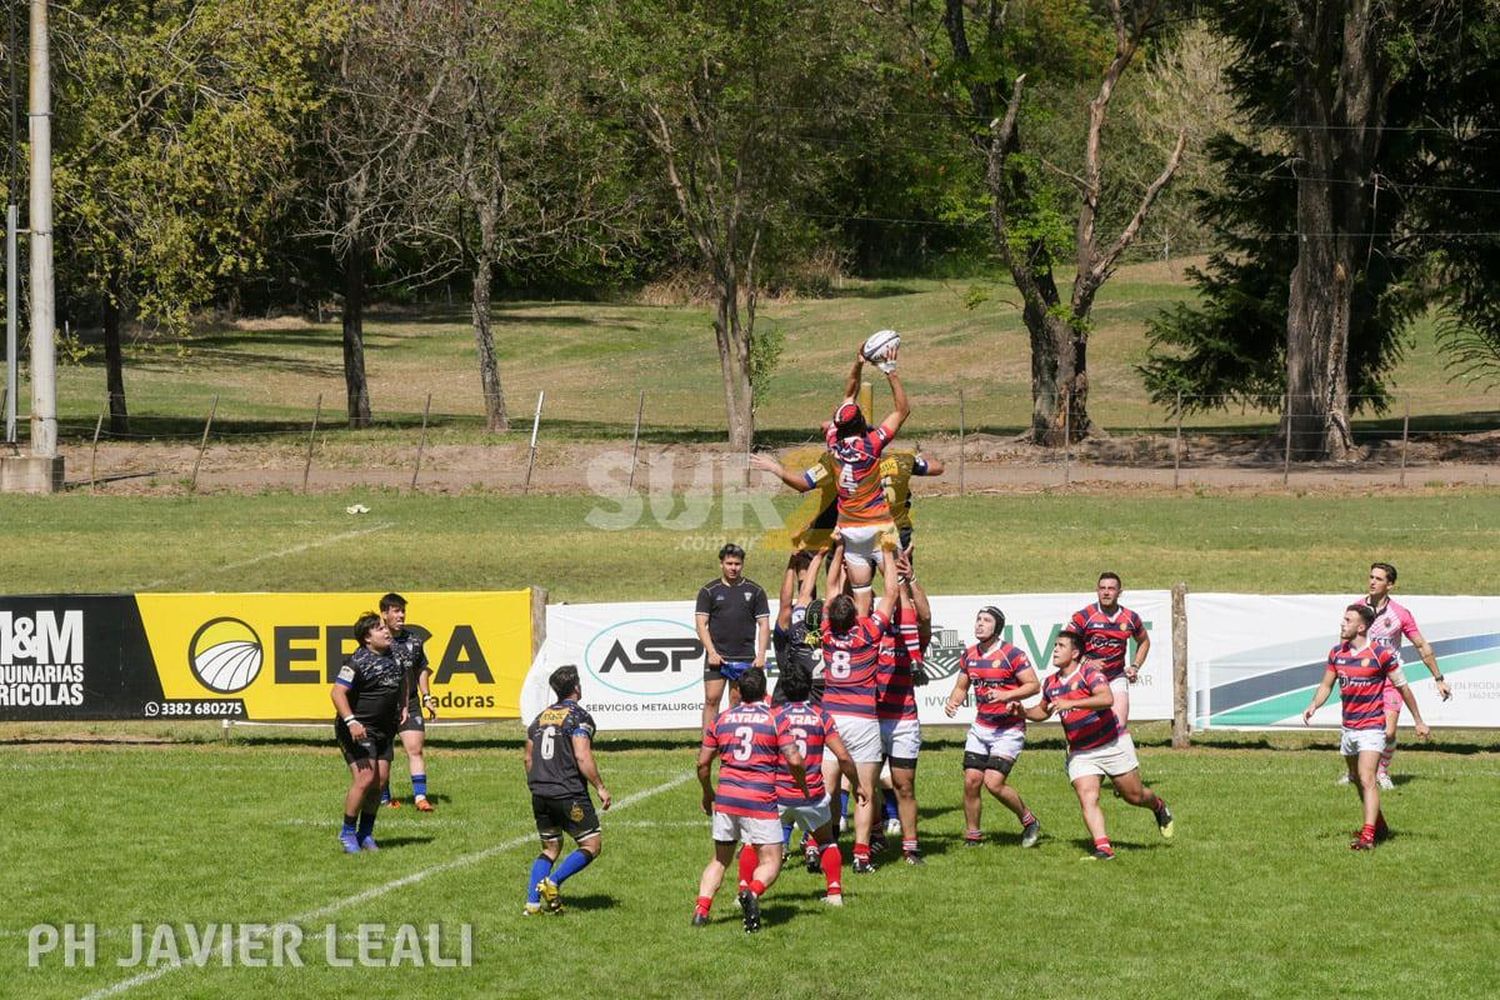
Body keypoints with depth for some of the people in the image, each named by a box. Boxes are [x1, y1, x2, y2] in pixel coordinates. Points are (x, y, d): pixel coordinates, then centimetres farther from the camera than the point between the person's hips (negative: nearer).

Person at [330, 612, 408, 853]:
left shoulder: (393, 657, 9)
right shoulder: (358, 662, -16)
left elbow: (402, 680, 30)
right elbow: (337, 693, -21)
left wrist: (404, 707, 17)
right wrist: (351, 721, -31)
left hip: (384, 729, 8)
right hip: (359, 729, -8)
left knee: (381, 780, 6)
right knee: (364, 778, -17)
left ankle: (366, 833, 19)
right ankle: (347, 833, -3)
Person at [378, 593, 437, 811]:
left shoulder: (414, 640, 8)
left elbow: (422, 670, 20)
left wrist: (426, 698, 14)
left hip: (410, 704, 3)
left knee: (415, 748, -6)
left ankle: (420, 796, -8)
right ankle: (384, 798, 17)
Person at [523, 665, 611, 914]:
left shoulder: (541, 717, 13)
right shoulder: (579, 717, -9)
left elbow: (528, 759, 17)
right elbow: (582, 758, -18)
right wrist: (601, 788, -11)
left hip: (540, 795, 7)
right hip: (569, 794, -7)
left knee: (550, 848, 18)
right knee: (592, 845, 3)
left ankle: (532, 902, 4)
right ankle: (553, 882, -15)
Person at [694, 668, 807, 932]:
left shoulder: (722, 719, 10)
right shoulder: (775, 719, 0)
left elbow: (703, 763, 12)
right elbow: (794, 760, -7)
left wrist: (708, 794, 28)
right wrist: (804, 789, 11)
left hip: (725, 799, 4)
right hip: (760, 801, -4)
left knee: (720, 859, 18)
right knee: (770, 862, 2)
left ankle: (701, 908, 1)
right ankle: (753, 892, -29)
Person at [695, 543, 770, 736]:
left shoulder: (755, 591, 6)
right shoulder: (709, 591, 4)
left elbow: (764, 625, 6)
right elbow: (701, 624, 1)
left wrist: (760, 655, -4)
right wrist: (711, 652, -10)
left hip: (745, 658, 1)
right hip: (717, 656, -1)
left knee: (737, 702, 5)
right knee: (712, 699, -6)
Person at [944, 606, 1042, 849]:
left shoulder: (1011, 654, -12)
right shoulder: (969, 655, 7)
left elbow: (1034, 685, -11)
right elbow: (961, 687, 19)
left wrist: (1006, 695, -23)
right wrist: (953, 702, -2)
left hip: (1009, 729, -6)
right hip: (980, 727, 6)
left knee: (993, 782, -15)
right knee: (971, 781, -2)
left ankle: (1029, 821, 7)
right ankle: (973, 836, 12)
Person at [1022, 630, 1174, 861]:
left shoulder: (1089, 672, -15)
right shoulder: (1050, 683, 6)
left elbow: (1107, 698, -33)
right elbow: (1043, 711, 25)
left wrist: (1071, 703, -40)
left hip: (1113, 745, -5)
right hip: (1080, 753, 5)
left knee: (1134, 796, 8)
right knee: (1087, 799, -17)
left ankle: (1159, 807, 41)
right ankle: (1103, 848, -22)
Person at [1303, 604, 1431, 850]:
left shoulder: (1381, 654, -12)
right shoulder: (1336, 653, 5)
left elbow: (1402, 687, -3)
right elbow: (1327, 685, 14)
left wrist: (1419, 721, 3)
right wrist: (1313, 706, -7)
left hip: (1371, 727, -7)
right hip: (1348, 727, 7)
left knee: (1367, 779, -18)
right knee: (1357, 780, 16)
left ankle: (1368, 835, -25)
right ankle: (1380, 827, 33)